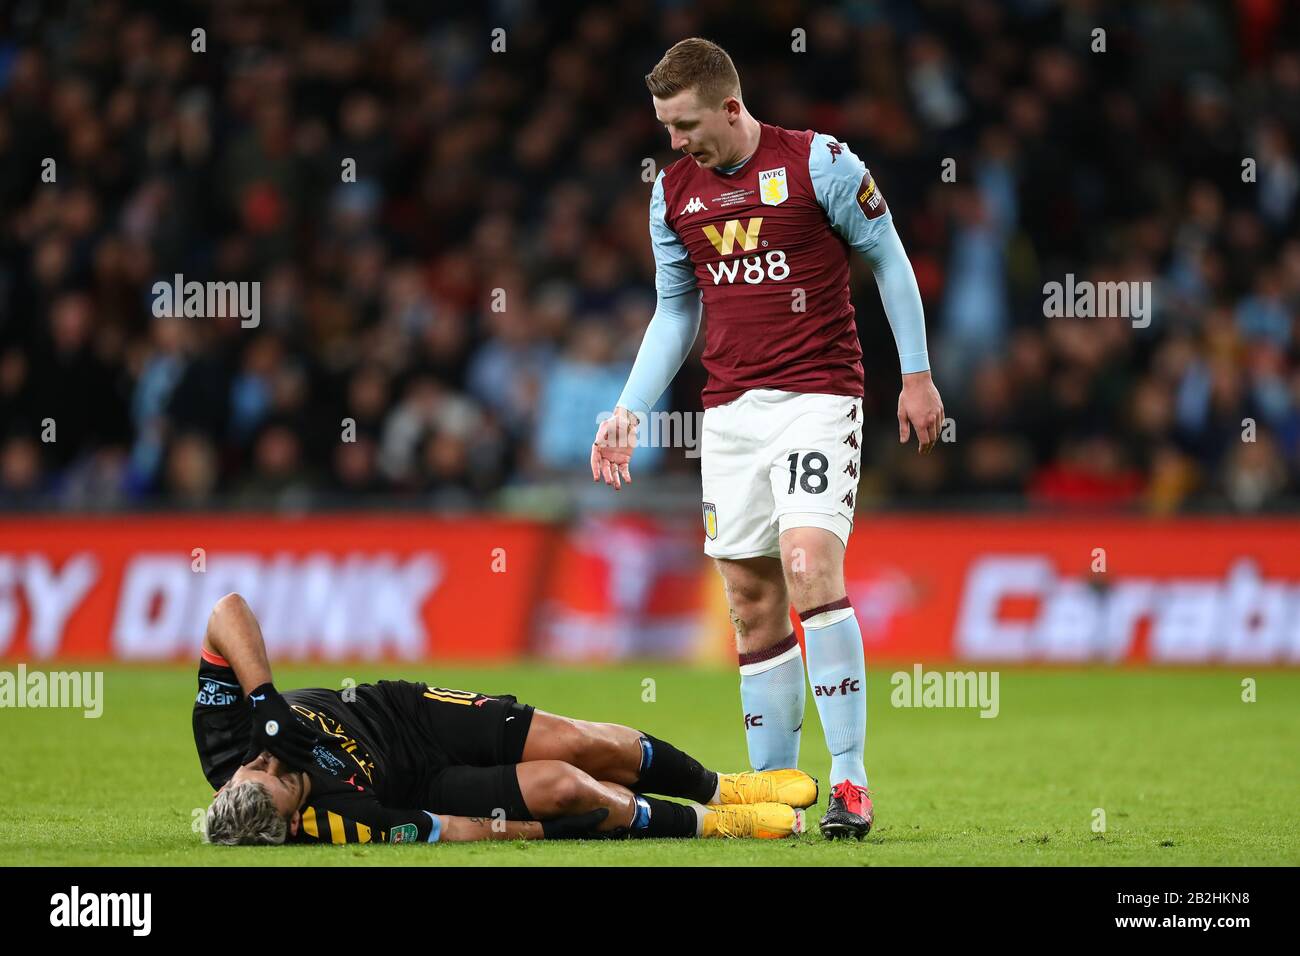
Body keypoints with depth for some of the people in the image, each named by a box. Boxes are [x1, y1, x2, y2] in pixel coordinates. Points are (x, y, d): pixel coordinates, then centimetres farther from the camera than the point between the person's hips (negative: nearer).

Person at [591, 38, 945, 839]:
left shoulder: (819, 163, -7)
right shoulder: (673, 192, 9)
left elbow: (890, 260, 2)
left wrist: (917, 375, 1)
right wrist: (629, 411, 11)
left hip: (816, 396, -5)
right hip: (729, 410, 5)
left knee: (810, 569, -20)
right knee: (754, 603, 2)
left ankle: (851, 781, -19)